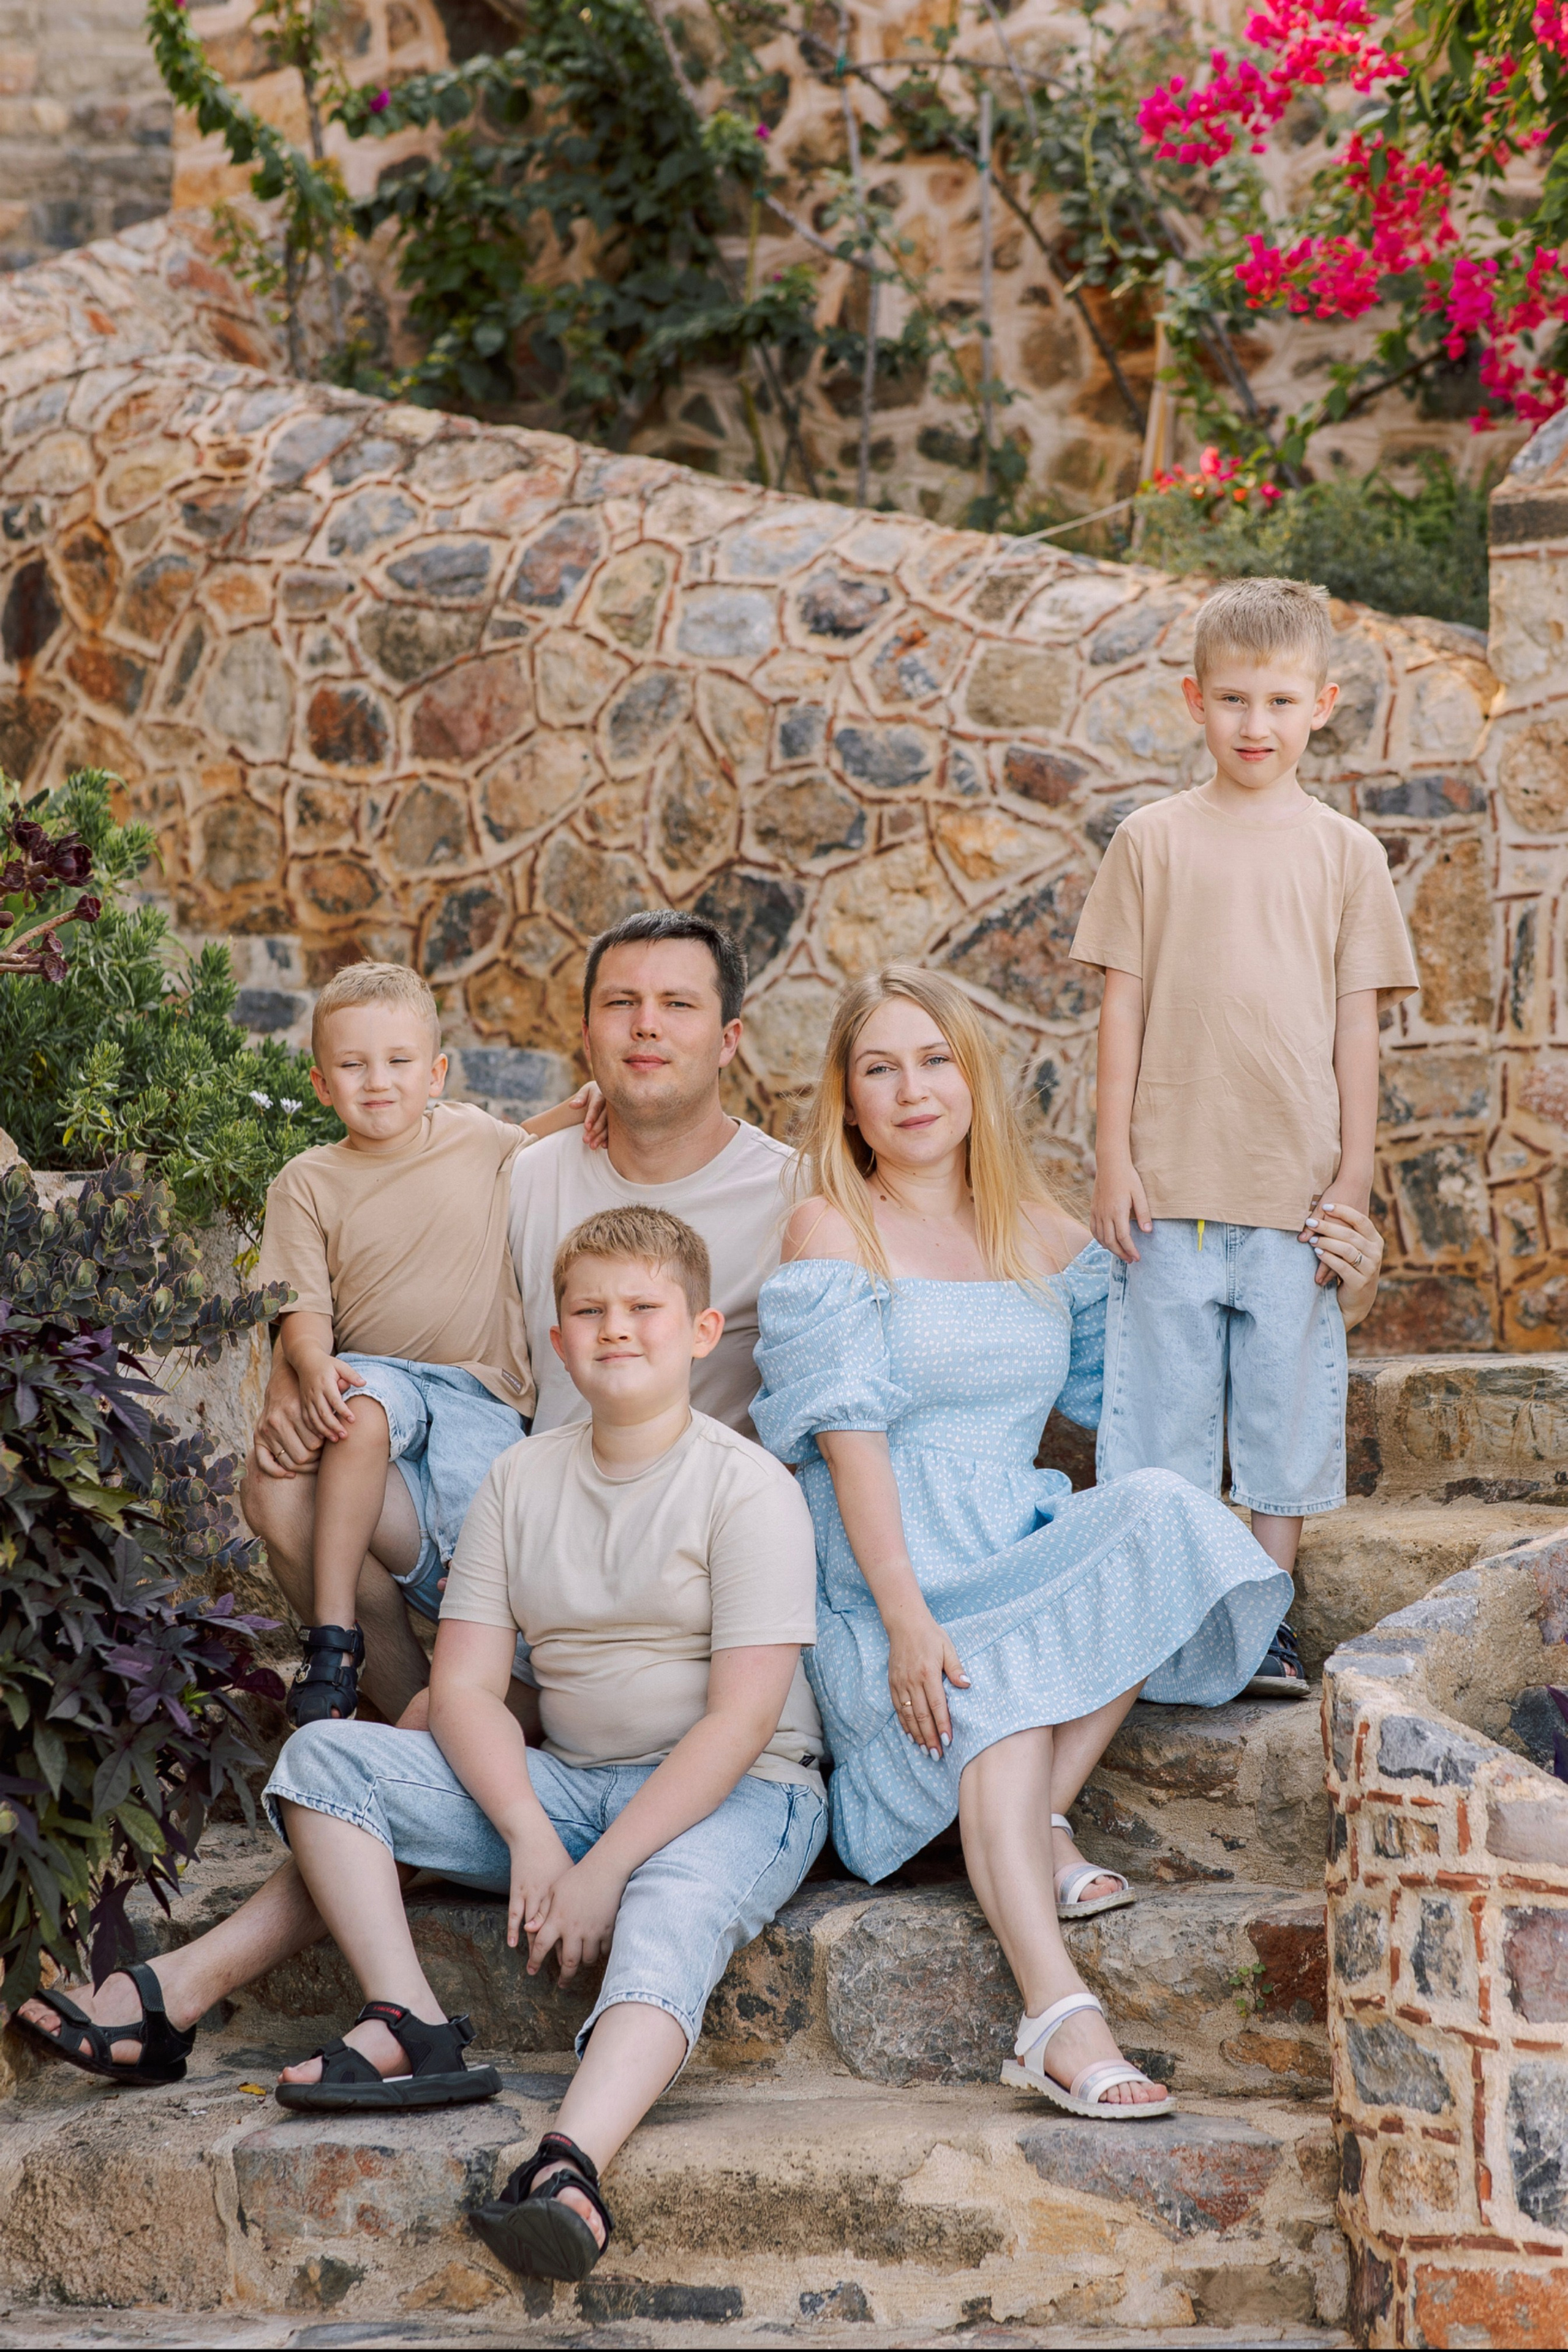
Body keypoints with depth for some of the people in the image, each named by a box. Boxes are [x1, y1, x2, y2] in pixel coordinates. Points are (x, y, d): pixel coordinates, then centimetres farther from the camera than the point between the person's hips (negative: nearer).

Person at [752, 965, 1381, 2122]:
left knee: (1160, 1518, -26)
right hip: (889, 1577, -5)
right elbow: (851, 1439, -11)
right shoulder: (833, 1232, 0)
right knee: (995, 1697, -35)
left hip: (1028, 1551, 5)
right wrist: (906, 1616, -21)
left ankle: (1038, 1825, -19)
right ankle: (1059, 2016, -50)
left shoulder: (1046, 1237, 15)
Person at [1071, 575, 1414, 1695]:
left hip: (1299, 1188, 1)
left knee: (1290, 1403, 5)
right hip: (1171, 1182, -1)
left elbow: (1357, 1023, 6)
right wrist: (1114, 1160, 0)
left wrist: (1354, 1181, 1)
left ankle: (1267, 1620, 15)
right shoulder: (1154, 840, 5)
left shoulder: (1345, 851, 7)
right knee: (1162, 1402, 2)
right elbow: (1124, 1005, 5)